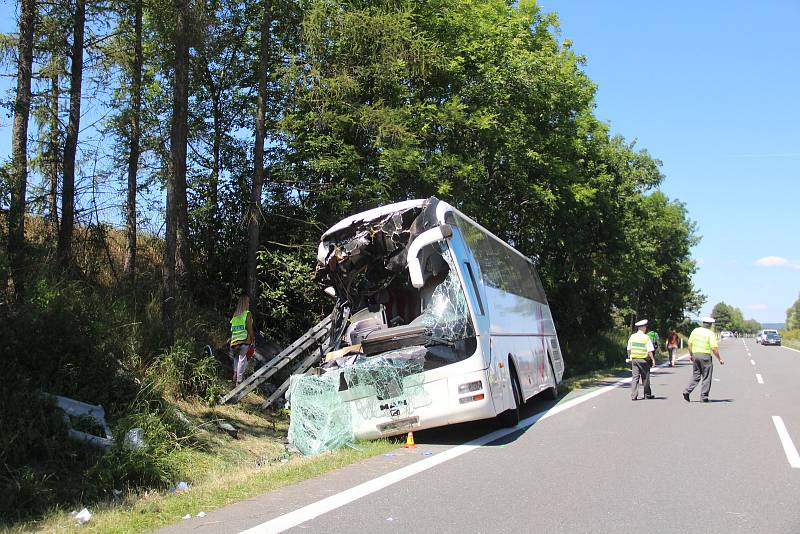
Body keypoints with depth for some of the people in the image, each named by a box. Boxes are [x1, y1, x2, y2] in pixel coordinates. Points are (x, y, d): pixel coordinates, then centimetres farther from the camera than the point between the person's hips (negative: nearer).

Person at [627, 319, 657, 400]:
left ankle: (633, 395, -4)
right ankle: (647, 394, 23)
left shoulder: (632, 336, 3)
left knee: (635, 377, 4)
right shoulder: (646, 337, -10)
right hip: (643, 360, -3)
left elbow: (629, 349, 9)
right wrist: (653, 359, -4)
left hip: (634, 359, 3)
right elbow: (649, 351, -12)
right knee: (645, 378, 11)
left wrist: (630, 357, 22)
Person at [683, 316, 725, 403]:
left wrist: (691, 354, 18)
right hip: (705, 356, -5)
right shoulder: (710, 333, -9)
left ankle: (687, 391, 0)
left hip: (695, 355, 5)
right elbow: (714, 348, -13)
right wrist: (720, 359, -3)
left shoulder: (695, 330, 6)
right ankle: (704, 397, 6)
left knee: (696, 376, 14)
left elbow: (690, 343, 7)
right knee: (706, 378, 5)